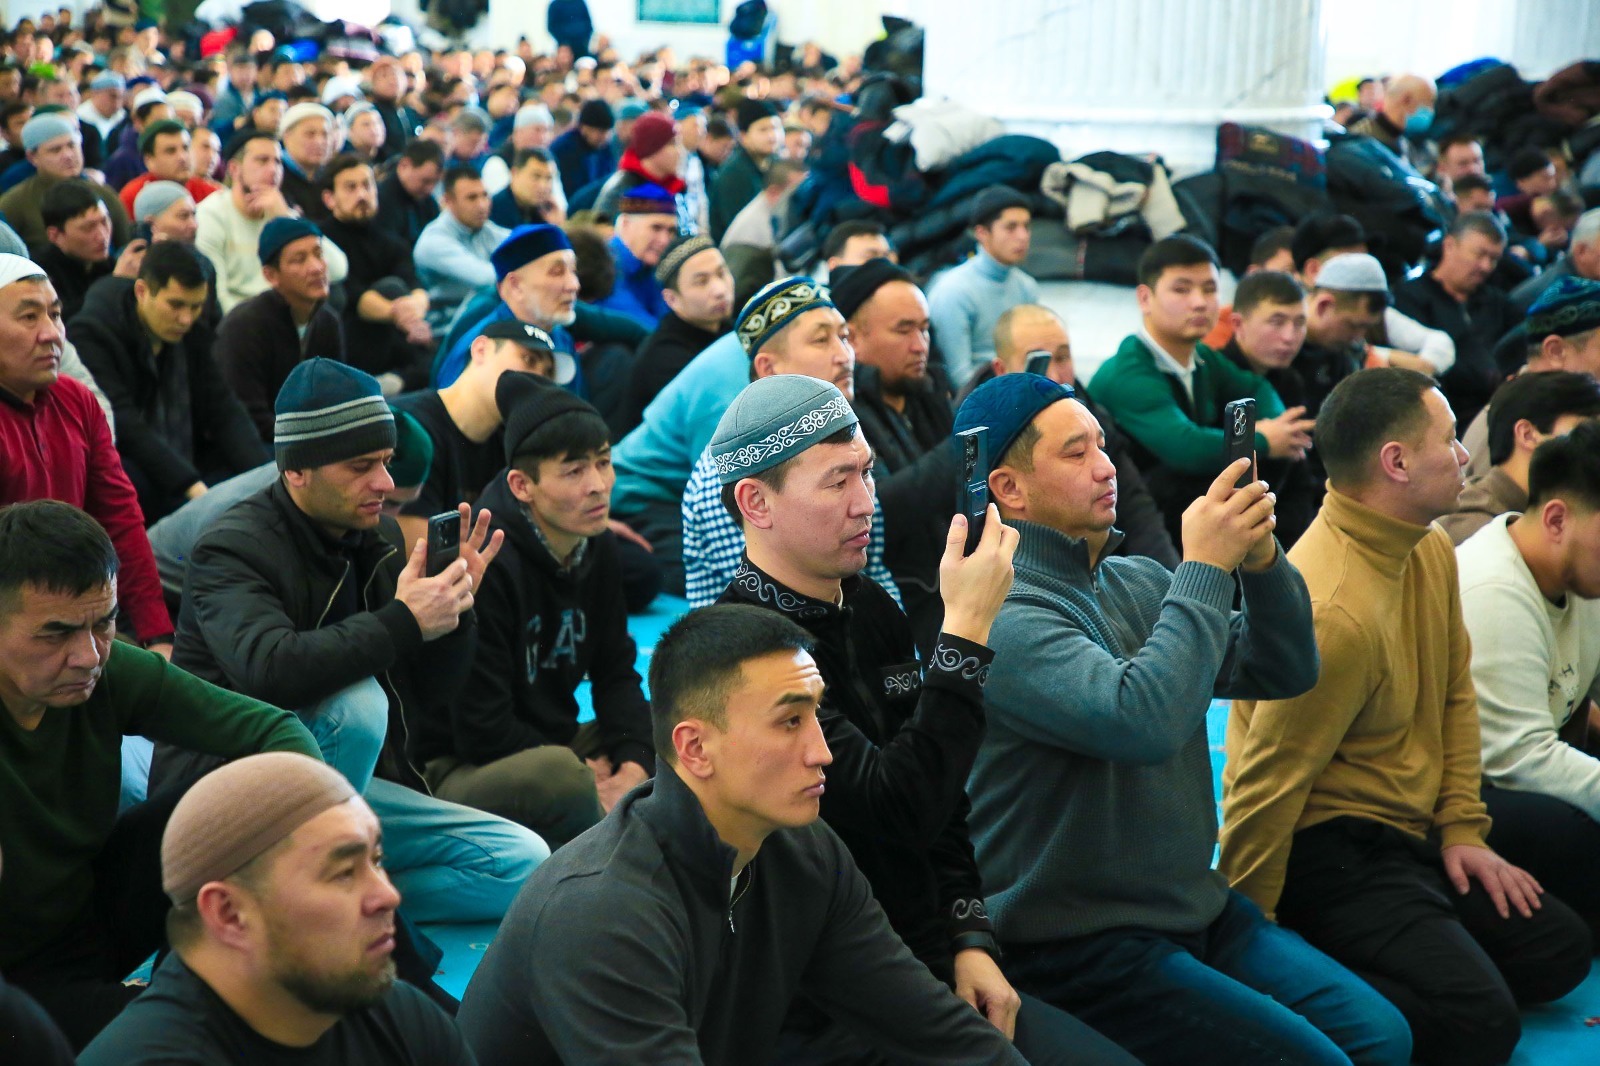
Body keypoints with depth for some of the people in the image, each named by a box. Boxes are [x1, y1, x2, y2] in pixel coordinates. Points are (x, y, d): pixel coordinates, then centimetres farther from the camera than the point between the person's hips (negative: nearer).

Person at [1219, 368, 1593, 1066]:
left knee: (1559, 953, 8)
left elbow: (1455, 695, 14)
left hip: (1404, 837, 10)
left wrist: (1462, 829, 7)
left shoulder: (1432, 550, 3)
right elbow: (1270, 785, -24)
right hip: (1324, 848, -10)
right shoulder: (1335, 613, -28)